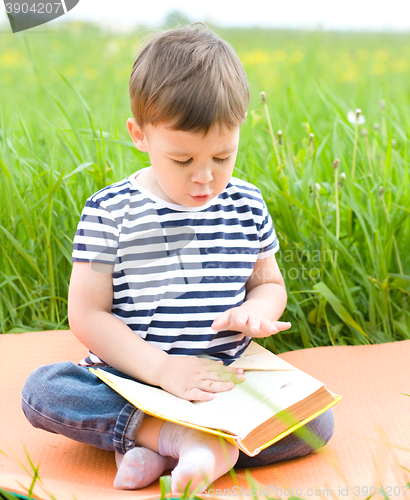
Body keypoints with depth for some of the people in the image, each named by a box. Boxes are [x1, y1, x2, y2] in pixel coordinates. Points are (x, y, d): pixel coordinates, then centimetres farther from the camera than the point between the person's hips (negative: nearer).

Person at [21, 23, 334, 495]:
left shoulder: (247, 206, 4)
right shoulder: (108, 212, -6)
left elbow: (269, 283, 16)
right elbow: (86, 314, -8)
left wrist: (255, 311, -10)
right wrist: (161, 368, -21)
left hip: (224, 383, 3)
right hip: (129, 381, -2)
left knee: (317, 420, -20)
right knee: (41, 389, -27)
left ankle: (153, 447, -21)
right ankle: (178, 436, -28)